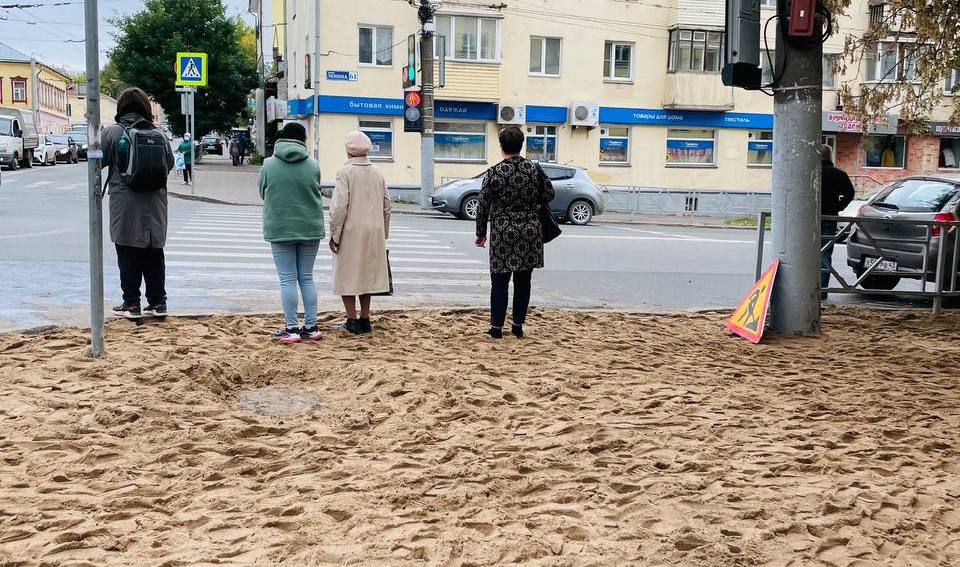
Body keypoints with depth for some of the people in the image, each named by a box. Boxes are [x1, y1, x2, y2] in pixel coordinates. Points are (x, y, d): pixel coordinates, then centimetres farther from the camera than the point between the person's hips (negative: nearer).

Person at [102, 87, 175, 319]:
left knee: (128, 256, 5)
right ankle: (157, 303, 14)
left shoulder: (112, 132, -8)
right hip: (155, 205, 3)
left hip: (125, 206, -3)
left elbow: (98, 161, -2)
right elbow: (170, 163, 10)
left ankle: (131, 304, 9)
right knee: (154, 255, 11)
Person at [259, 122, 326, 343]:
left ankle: (291, 328, 4)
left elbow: (263, 194, 6)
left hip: (280, 228, -2)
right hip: (310, 227, 2)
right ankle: (311, 327, 13)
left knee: (287, 279, 4)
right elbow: (317, 194, 6)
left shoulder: (269, 164, -5)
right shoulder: (312, 165, -3)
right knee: (307, 278, 12)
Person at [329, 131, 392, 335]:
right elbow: (387, 205, 11)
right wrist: (383, 234, 20)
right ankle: (364, 319, 16)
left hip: (351, 233, -5)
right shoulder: (378, 173, 8)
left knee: (347, 276, 3)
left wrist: (334, 234, -8)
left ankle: (352, 320, 2)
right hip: (373, 234, 5)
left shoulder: (345, 172, -10)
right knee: (367, 274, 14)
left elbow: (339, 207, -15)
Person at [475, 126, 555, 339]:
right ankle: (518, 326, 16)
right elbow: (549, 195, 7)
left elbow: (483, 205, -4)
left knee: (500, 281, 6)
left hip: (503, 233, -2)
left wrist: (481, 233, 7)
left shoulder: (493, 173, -8)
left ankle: (496, 327, 8)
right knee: (523, 281, 11)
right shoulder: (535, 169, -1)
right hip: (530, 232, 2)